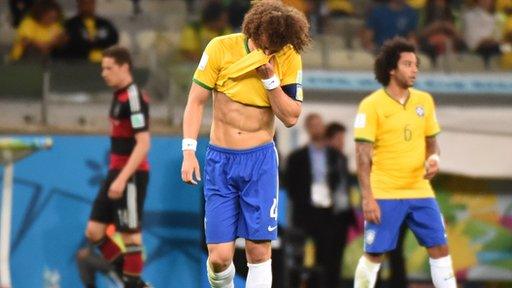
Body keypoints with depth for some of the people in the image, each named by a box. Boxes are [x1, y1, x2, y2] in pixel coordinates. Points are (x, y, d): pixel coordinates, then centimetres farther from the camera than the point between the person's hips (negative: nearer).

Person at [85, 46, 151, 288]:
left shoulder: (134, 98, -15)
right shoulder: (119, 97, 13)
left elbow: (143, 144, -21)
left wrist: (123, 179, -26)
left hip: (131, 176, -10)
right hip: (117, 173, 10)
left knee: (129, 234, -3)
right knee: (94, 231, 8)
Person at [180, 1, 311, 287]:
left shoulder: (288, 59, -4)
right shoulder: (221, 48, -7)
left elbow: (291, 117, -5)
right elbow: (196, 101, -1)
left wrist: (270, 78, -17)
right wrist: (189, 150, -9)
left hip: (261, 159, 0)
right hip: (220, 159, 0)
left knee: (259, 251, -5)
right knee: (219, 257, -4)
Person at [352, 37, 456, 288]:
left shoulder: (424, 101, 8)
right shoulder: (372, 105, -8)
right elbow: (363, 156, -9)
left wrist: (434, 158, -6)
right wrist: (367, 197, -16)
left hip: (420, 191, 5)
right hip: (384, 195, -5)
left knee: (439, 248, 1)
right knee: (374, 254, -2)